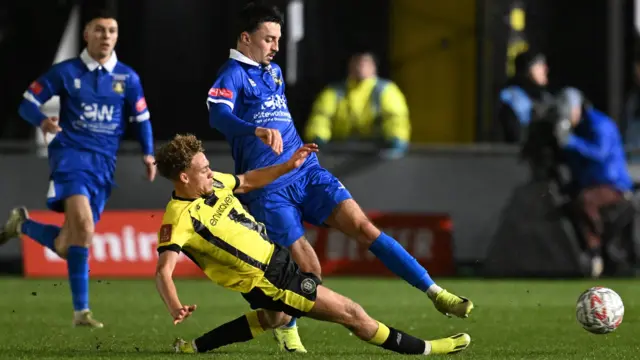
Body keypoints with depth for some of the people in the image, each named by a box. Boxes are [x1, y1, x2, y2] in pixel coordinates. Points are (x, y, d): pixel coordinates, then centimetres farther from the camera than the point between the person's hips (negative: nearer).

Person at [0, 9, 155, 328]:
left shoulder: (127, 78, 8)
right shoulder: (66, 72, 1)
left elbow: (141, 119, 17)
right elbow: (28, 104, 3)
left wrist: (148, 154, 0)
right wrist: (42, 120, -19)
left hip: (103, 165, 4)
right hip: (70, 155, -4)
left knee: (66, 246, 2)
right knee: (83, 225, -28)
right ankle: (81, 311, -25)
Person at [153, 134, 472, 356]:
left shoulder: (213, 184, -2)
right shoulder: (179, 219, -26)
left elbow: (248, 181, 18)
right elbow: (163, 270, -36)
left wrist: (288, 166, 9)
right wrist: (175, 308, -54)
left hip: (274, 256, 10)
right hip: (266, 280, -10)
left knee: (277, 317, 39)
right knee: (349, 312, -5)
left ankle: (196, 346, 37)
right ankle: (422, 349, 7)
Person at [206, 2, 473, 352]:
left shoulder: (274, 71, 18)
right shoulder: (232, 75, -8)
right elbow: (218, 114, -29)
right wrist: (258, 131, -45)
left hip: (307, 172, 6)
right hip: (268, 189, -6)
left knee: (364, 227, -10)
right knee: (308, 271, -8)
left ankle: (436, 293, -13)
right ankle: (285, 325, 23)